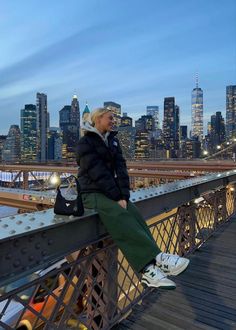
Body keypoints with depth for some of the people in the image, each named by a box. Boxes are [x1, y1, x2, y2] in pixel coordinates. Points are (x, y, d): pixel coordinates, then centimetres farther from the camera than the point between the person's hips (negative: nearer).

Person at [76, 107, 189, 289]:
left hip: (112, 191, 6)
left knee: (135, 215, -21)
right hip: (93, 192, -5)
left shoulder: (113, 140, 13)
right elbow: (98, 173, -16)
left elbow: (120, 169, 1)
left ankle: (149, 268, -28)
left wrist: (124, 195, -13)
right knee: (120, 216, -31)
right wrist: (118, 197, -20)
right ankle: (156, 257, -33)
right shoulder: (86, 143, -6)